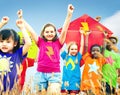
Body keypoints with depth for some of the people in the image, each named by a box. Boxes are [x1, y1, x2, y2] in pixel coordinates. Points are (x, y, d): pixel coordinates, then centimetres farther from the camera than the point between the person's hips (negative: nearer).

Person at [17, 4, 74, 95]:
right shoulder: (40, 42, 8)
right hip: (40, 74, 2)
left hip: (55, 74, -1)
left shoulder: (58, 42, 5)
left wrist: (69, 15, -17)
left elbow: (64, 30, -6)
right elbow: (31, 30, 7)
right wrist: (21, 18, 8)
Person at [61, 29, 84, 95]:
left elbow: (82, 45, 4)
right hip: (65, 80, 0)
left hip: (75, 80, 0)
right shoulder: (65, 56, 7)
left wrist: (82, 34, 5)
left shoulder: (78, 57, 6)